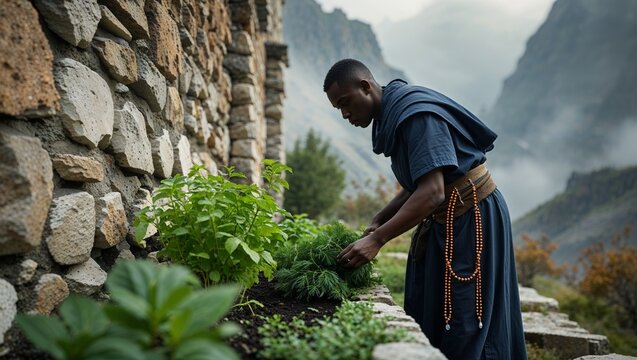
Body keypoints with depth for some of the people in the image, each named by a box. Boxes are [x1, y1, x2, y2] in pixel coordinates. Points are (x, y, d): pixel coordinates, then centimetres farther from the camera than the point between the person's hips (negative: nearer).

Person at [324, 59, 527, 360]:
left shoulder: (416, 114, -21)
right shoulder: (391, 117, 10)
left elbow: (433, 192, -29)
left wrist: (377, 239, -30)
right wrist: (379, 221, 2)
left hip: (471, 217, -9)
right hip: (445, 219, 10)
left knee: (462, 329, -3)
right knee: (426, 317, 12)